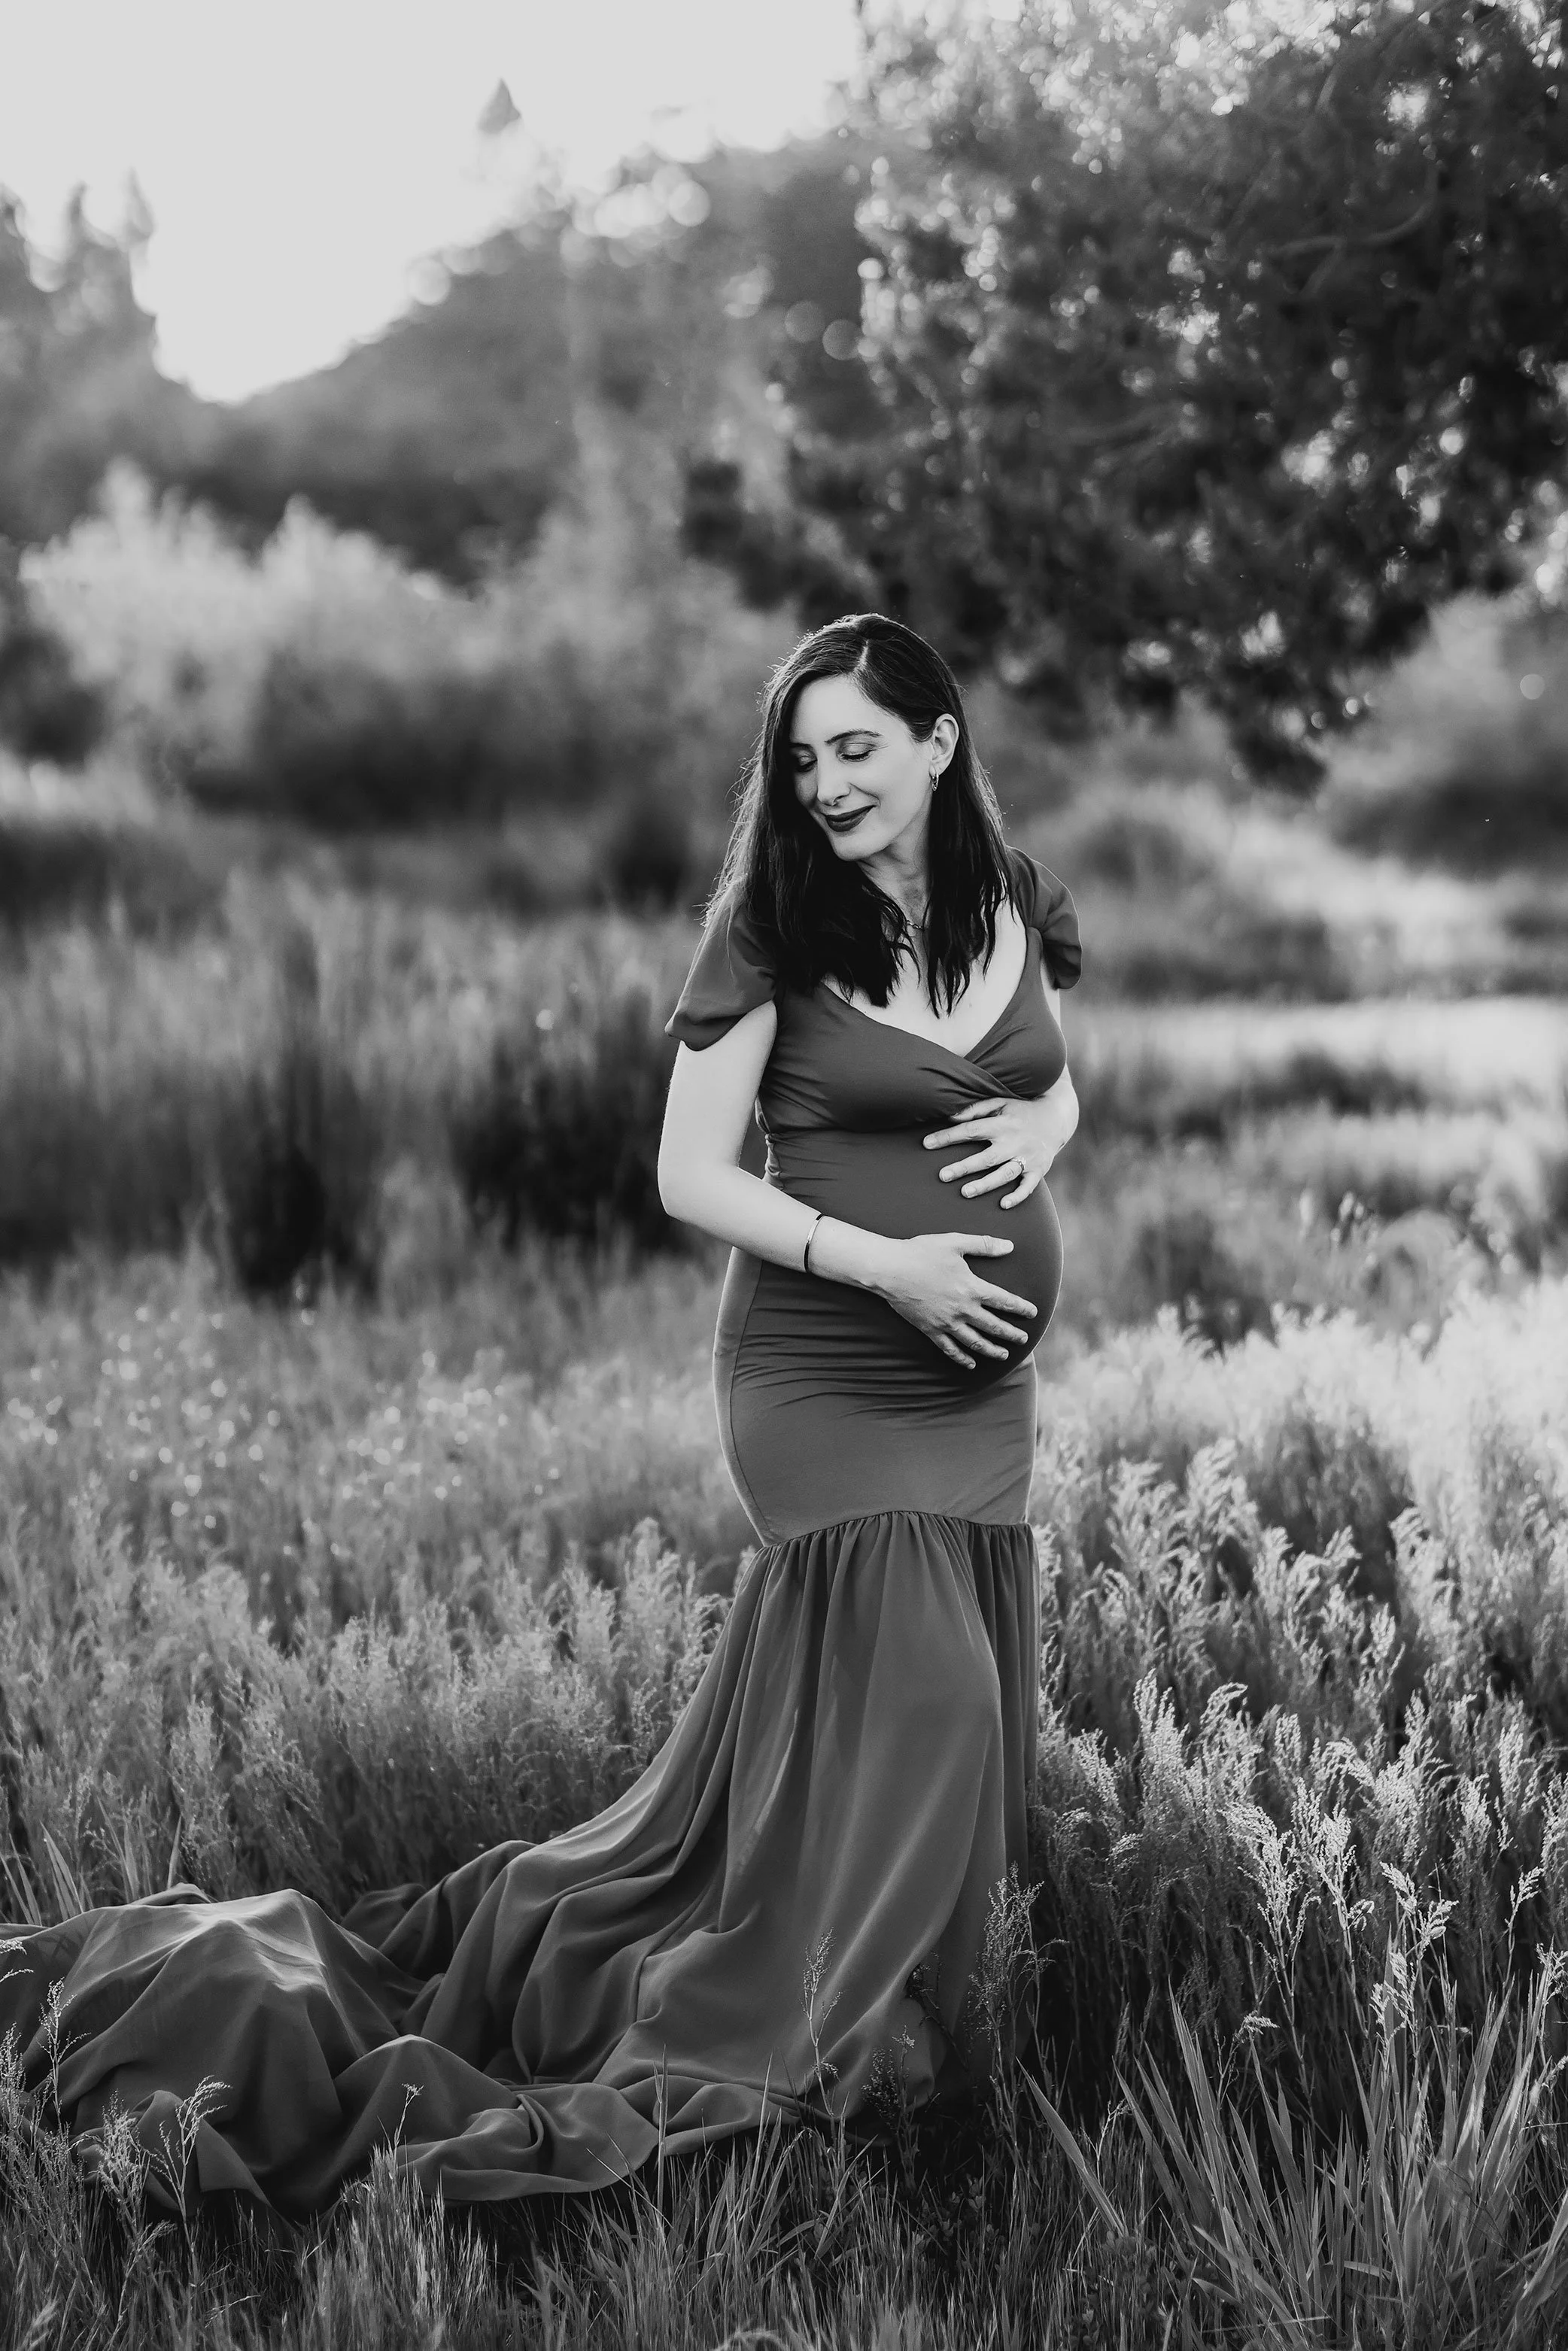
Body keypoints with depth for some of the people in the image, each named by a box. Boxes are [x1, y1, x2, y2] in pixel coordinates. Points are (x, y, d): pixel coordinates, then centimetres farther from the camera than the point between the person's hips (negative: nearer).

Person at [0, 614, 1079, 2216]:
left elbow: (1053, 1080, 22)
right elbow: (690, 1175, -10)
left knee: (909, 1728, 8)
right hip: (824, 1373, -6)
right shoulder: (773, 929, -8)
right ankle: (800, 2045, 1)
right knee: (909, 1695, -12)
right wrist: (885, 1262, -19)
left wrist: (1042, 1131, -2)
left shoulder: (1011, 909, 6)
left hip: (982, 1384, 6)